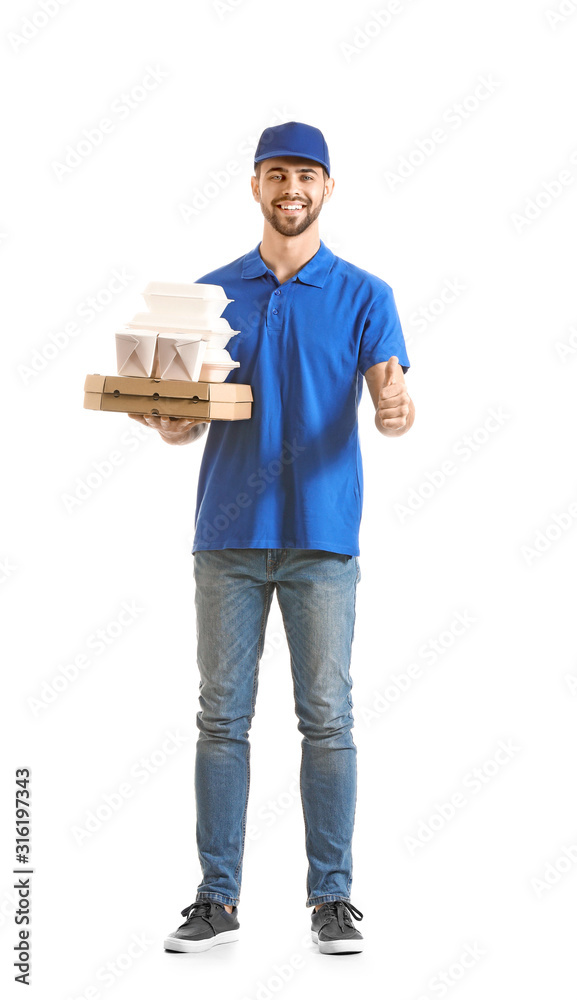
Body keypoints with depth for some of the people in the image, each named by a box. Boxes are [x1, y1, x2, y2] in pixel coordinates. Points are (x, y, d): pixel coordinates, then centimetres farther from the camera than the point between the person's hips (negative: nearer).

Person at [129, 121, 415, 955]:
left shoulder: (363, 295, 6)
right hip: (229, 532, 2)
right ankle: (218, 896, 10)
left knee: (327, 719, 1)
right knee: (223, 717, 3)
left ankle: (331, 897, 9)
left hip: (324, 535, -1)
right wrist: (160, 414, -14)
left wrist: (396, 412, -29)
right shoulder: (213, 293, 11)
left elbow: (390, 400, -5)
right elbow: (186, 424, 9)